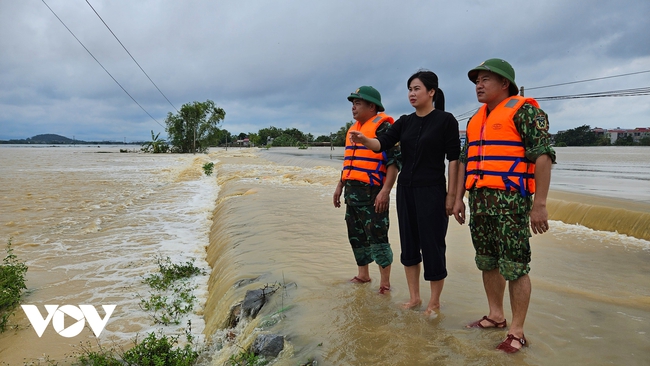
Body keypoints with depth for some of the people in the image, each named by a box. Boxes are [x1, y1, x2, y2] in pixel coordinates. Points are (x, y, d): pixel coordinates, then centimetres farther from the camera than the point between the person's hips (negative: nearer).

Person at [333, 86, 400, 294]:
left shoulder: (382, 126, -9)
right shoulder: (353, 128, 18)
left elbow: (394, 160, -16)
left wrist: (385, 191, -23)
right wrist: (340, 186, 21)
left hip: (372, 192, -9)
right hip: (352, 191, 9)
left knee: (377, 236, -5)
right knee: (356, 235, 14)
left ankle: (385, 282, 7)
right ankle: (363, 275, 28)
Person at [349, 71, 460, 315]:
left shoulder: (445, 120, -5)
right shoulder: (404, 122, 10)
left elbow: (454, 158, -7)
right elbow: (383, 143, -4)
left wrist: (451, 194, -11)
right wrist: (364, 140, -25)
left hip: (432, 191, -6)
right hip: (405, 190, 6)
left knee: (432, 245, -1)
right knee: (409, 244, 11)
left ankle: (434, 302, 16)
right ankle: (414, 297, 24)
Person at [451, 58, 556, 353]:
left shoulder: (523, 110, -5)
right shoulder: (475, 120, 18)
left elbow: (543, 155, -12)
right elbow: (465, 161, 21)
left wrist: (539, 204, -18)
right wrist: (459, 198, 15)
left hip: (510, 200, -7)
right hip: (479, 200, 8)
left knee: (514, 266, -2)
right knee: (487, 262, 13)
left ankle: (517, 332, 8)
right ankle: (496, 316, 28)